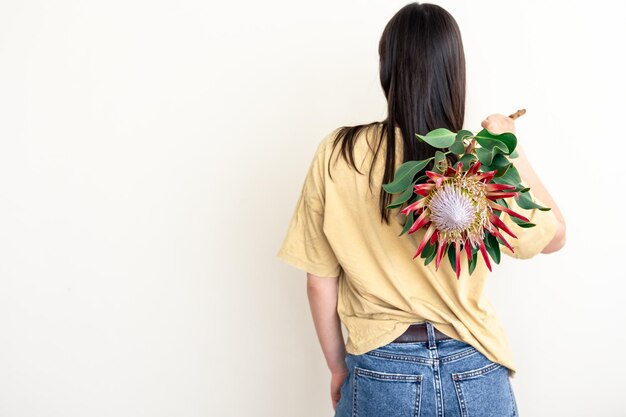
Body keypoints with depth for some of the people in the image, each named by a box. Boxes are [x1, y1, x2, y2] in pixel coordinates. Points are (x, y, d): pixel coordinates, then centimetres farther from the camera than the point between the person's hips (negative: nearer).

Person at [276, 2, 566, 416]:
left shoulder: (338, 155, -12)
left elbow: (320, 281, -5)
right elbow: (554, 235, 6)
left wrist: (338, 368, 9)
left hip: (380, 372, -1)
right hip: (473, 373, 1)